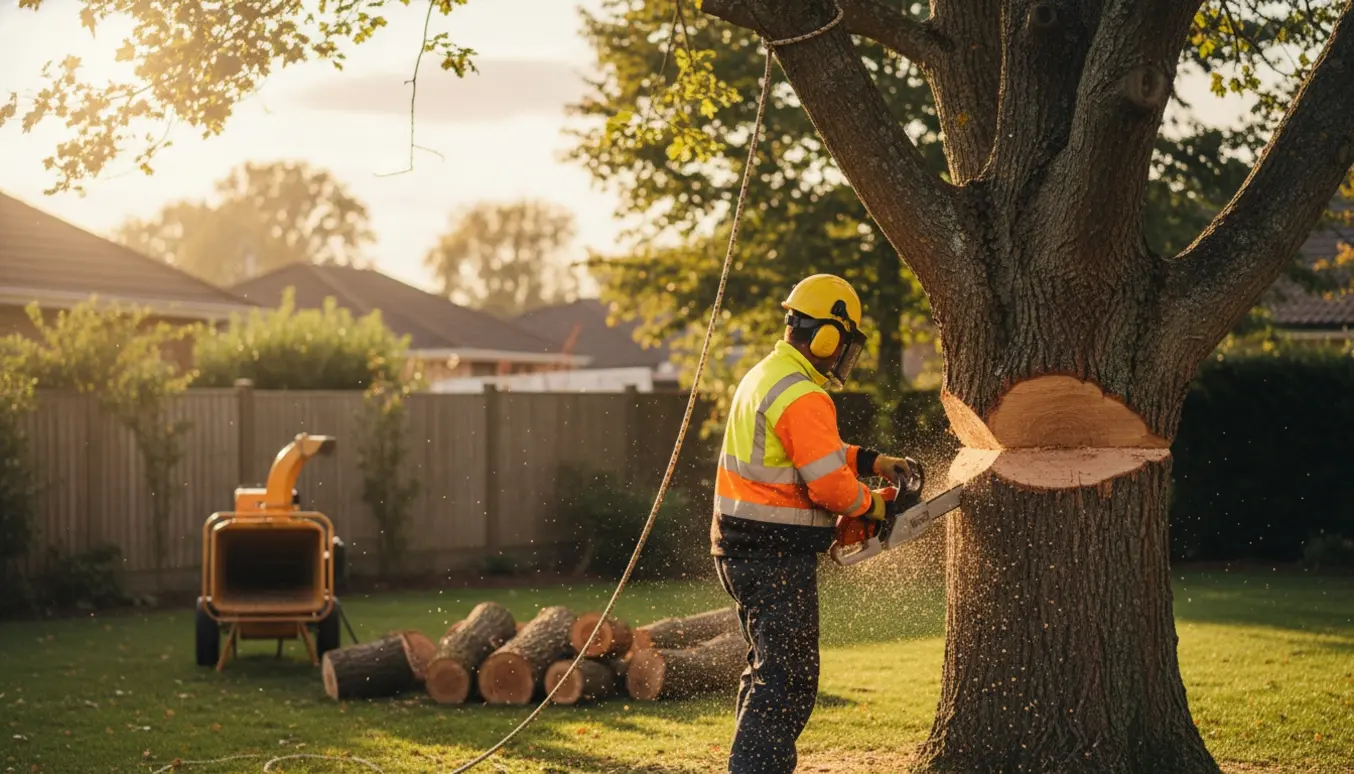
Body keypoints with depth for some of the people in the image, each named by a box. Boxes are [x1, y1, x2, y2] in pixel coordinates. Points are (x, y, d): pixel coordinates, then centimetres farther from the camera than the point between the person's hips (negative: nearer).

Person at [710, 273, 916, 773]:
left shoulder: (764, 376, 14)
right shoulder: (803, 398, -19)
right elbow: (829, 483, -21)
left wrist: (873, 462, 13)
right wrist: (871, 505, -3)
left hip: (743, 549, 10)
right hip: (778, 557, -10)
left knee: (768, 670, 18)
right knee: (788, 678, -7)